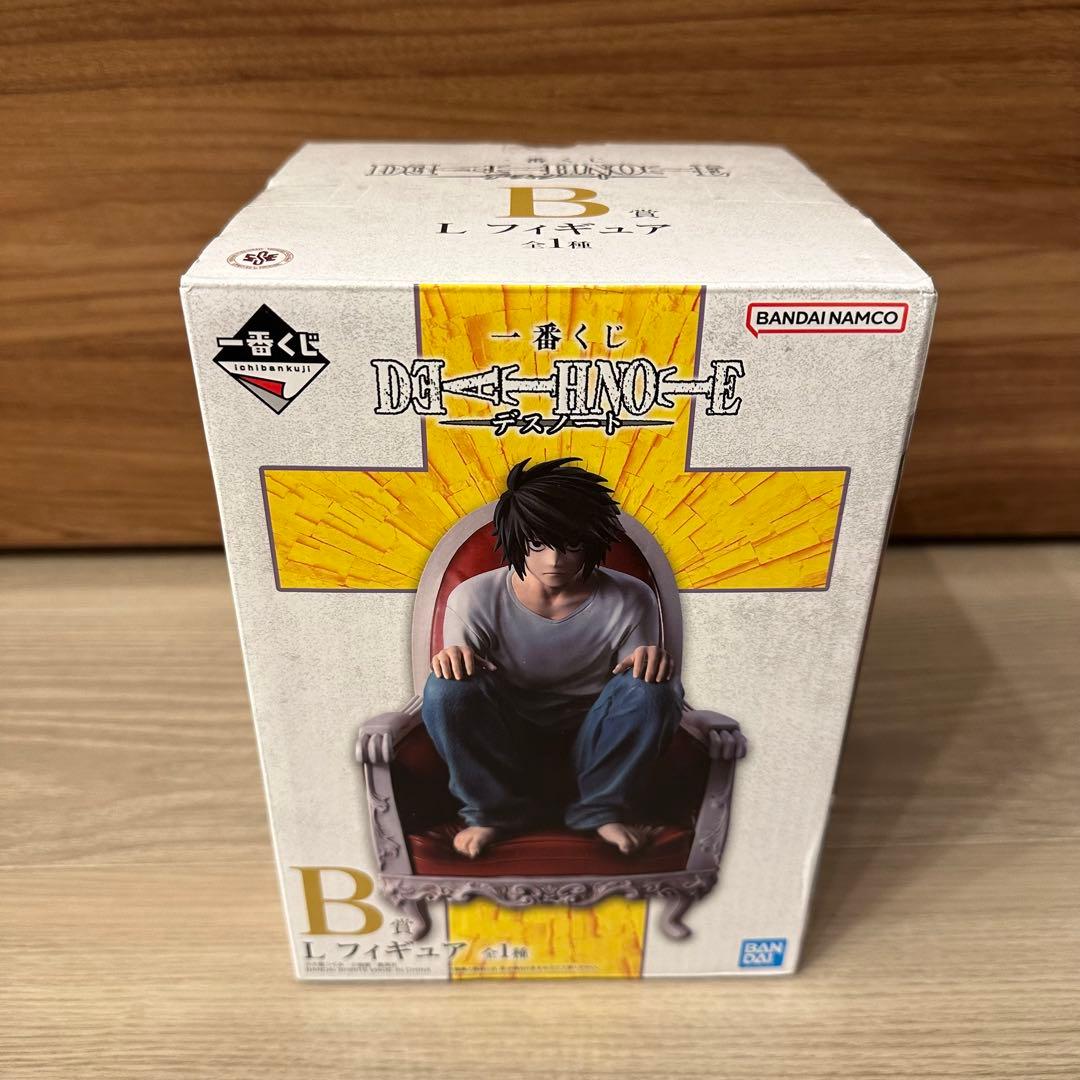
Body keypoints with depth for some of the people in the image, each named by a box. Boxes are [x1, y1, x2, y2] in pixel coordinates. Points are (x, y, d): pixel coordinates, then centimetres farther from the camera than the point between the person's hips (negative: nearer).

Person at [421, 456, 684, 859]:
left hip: (591, 728, 1)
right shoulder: (473, 599, -16)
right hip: (510, 729, 0)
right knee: (446, 688, -29)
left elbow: (642, 676, -5)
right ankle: (497, 809, -7)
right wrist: (451, 660, -35)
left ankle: (603, 808, -7)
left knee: (654, 688, -29)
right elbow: (453, 687, -9)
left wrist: (650, 661, -31)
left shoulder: (630, 600, -15)